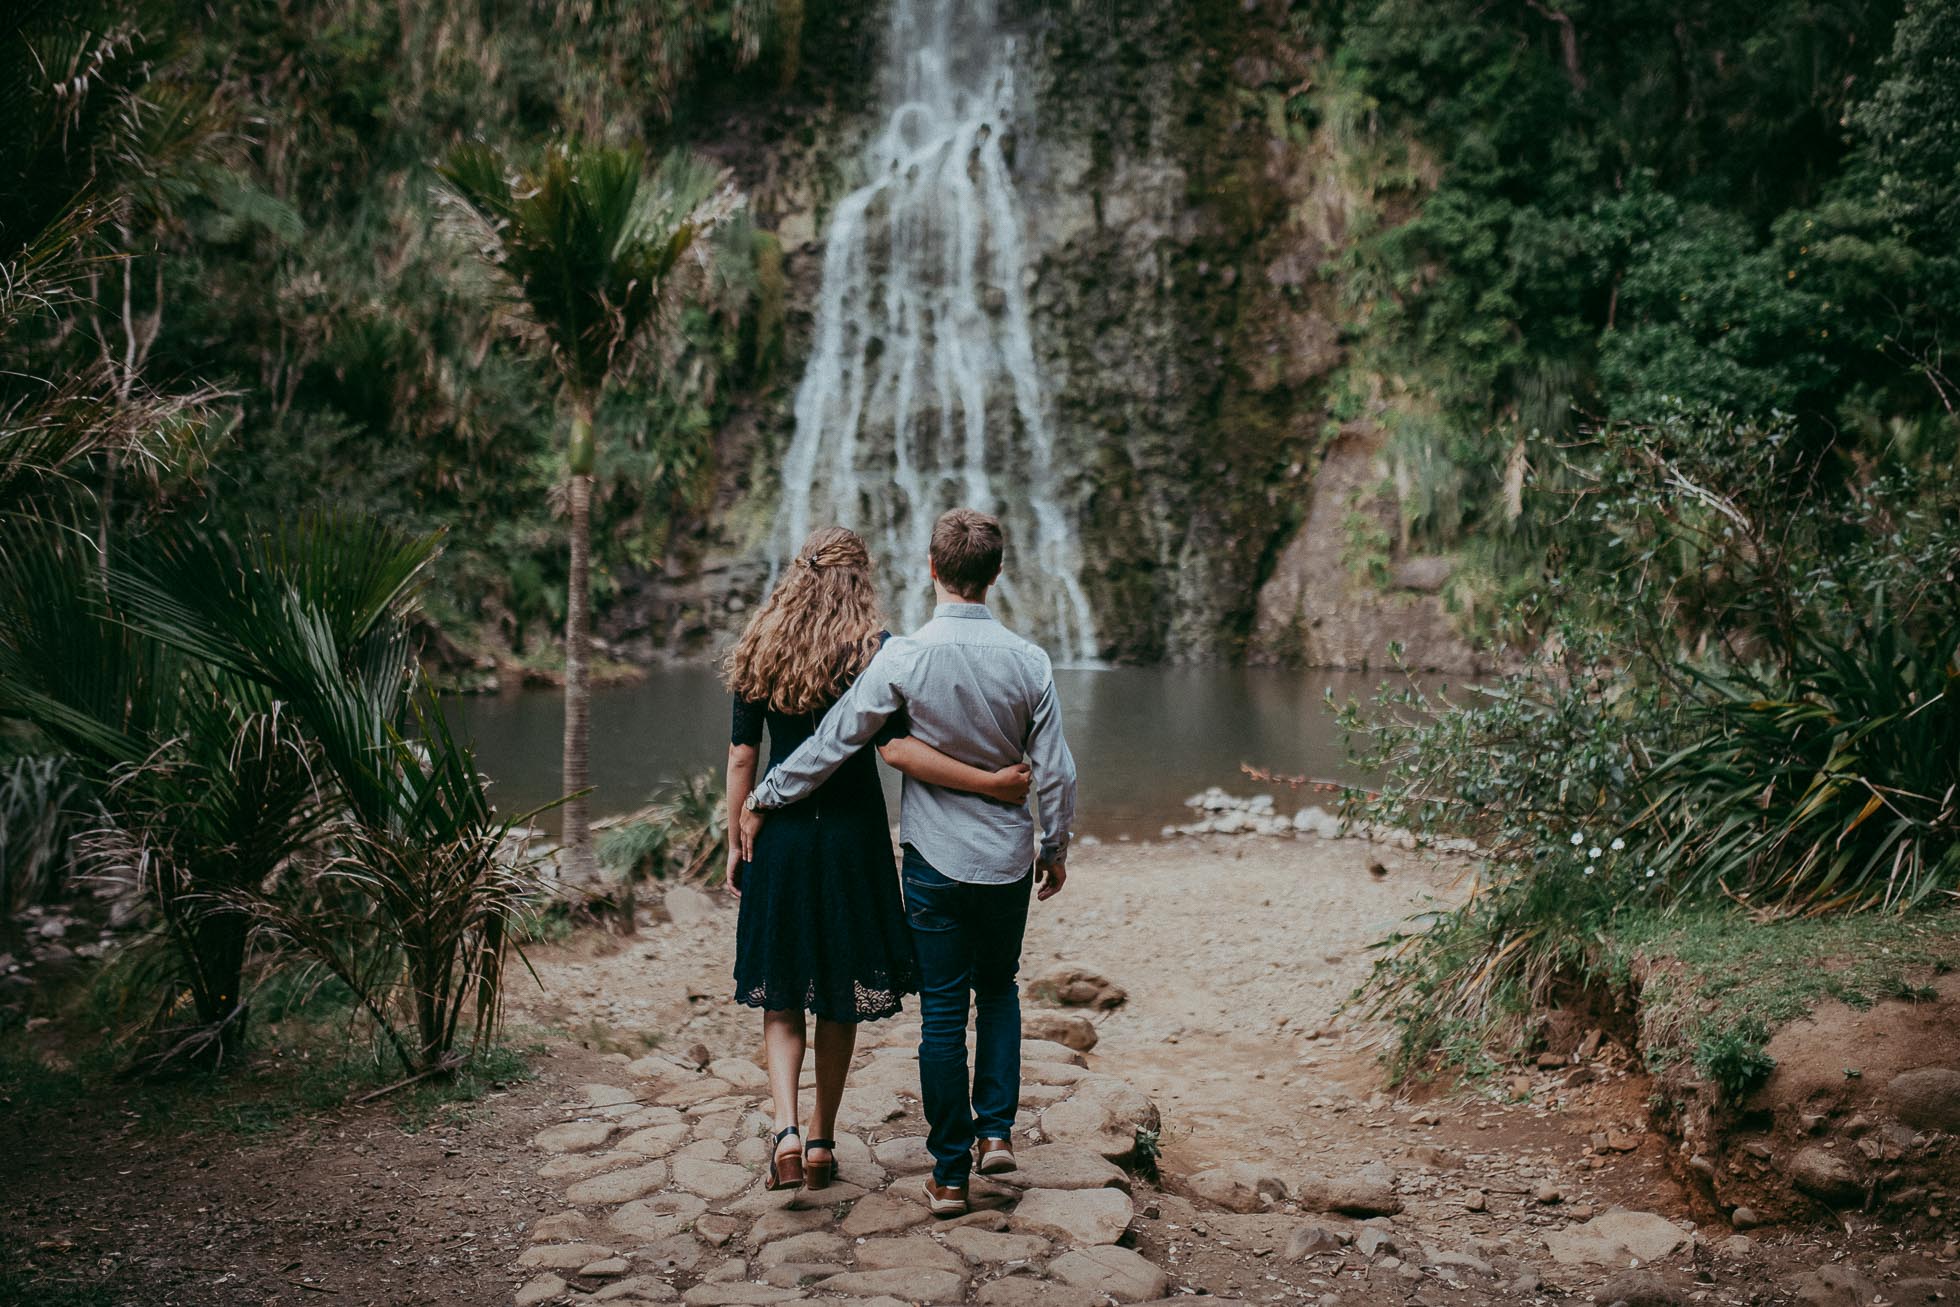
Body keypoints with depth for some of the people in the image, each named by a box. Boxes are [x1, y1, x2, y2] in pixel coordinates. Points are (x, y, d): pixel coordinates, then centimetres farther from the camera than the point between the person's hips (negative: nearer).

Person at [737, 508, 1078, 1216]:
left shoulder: (903, 657, -14)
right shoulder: (1029, 661, -7)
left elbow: (831, 745, -9)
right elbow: (1055, 769, -2)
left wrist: (762, 802, 4)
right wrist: (1056, 846, 14)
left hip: (936, 861, -2)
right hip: (1009, 859, 2)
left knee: (942, 1010, 6)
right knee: (998, 987, 24)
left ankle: (951, 1173, 14)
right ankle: (996, 1130, 19)